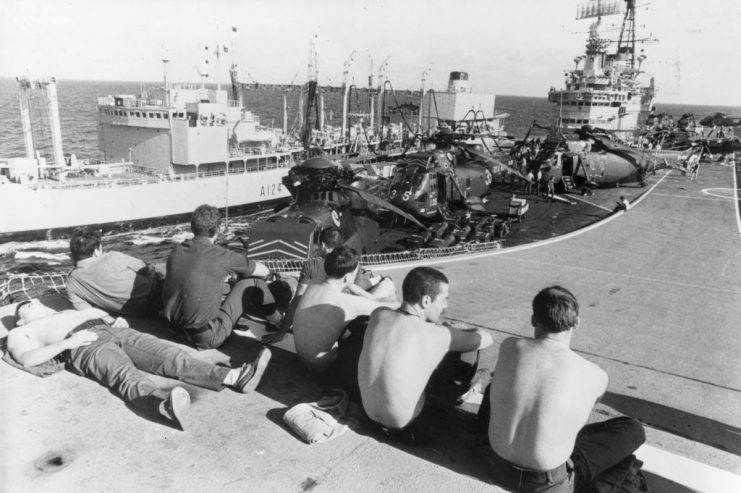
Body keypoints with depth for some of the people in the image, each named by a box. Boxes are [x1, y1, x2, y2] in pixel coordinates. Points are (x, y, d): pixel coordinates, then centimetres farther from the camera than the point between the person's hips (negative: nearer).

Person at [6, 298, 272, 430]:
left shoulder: (63, 313, 43)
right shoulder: (19, 333, 25)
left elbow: (103, 313, 34)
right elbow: (27, 359, 3)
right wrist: (67, 342, -10)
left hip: (111, 331, 5)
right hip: (84, 346, -5)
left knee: (165, 353, -21)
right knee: (127, 375, -37)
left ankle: (233, 377, -42)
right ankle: (166, 405, -70)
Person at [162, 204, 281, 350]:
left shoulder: (176, 251, 1)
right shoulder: (222, 257, -15)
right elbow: (264, 272, 0)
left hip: (176, 328, 7)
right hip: (208, 339, -7)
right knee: (251, 283, 2)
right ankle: (279, 322, 24)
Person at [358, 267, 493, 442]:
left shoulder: (378, 315, -10)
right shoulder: (436, 336, -23)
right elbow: (486, 339, -6)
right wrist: (460, 333, 14)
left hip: (370, 415, 5)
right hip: (405, 428, -5)